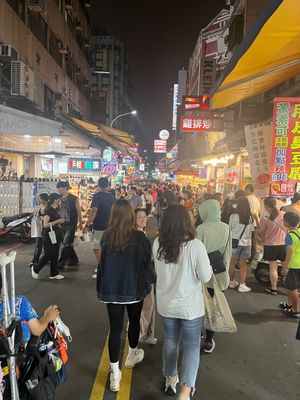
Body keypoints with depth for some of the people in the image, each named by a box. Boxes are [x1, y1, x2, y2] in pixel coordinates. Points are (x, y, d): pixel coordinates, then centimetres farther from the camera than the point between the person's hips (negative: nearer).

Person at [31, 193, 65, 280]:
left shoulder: (55, 210, 11)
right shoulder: (48, 210, -14)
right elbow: (45, 224, -20)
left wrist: (60, 222, 9)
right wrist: (58, 221, -23)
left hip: (56, 234, 8)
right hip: (49, 234, -8)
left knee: (55, 255, 9)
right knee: (48, 255, -3)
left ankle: (54, 273, 16)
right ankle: (35, 269, 17)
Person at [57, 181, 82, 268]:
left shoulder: (74, 199, -9)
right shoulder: (60, 199, 7)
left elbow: (79, 211, -3)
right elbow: (59, 211, 13)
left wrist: (80, 224, 0)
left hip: (71, 225, -6)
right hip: (62, 225, 6)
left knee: (66, 244, -9)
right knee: (68, 244, 13)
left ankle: (61, 262, -4)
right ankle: (74, 259, 28)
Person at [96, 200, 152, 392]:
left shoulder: (106, 236, -8)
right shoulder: (139, 236, -15)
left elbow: (103, 263, 5)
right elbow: (147, 261, -5)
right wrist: (145, 285, 9)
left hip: (111, 289, 1)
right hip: (134, 288, -1)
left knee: (115, 328, 9)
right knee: (134, 321, 22)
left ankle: (115, 373, 13)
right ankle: (132, 355, 44)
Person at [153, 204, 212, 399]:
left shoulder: (158, 244, -9)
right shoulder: (195, 245, -22)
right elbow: (205, 277, -15)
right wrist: (208, 265, 4)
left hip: (166, 303, 4)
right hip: (190, 305, -4)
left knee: (170, 340, 24)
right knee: (191, 345, 15)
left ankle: (170, 379, 41)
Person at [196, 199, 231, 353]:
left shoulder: (201, 229, -17)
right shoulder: (226, 228, -5)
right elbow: (228, 252, 0)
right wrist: (225, 268, 13)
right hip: (220, 275, 2)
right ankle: (209, 340, 22)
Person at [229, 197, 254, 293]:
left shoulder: (233, 216, -12)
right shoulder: (250, 218, -2)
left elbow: (229, 229, -5)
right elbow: (251, 231, 5)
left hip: (235, 242, -2)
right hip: (246, 243, 2)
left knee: (232, 263, 12)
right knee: (243, 265, 9)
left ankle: (232, 282, 25)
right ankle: (242, 285, 8)